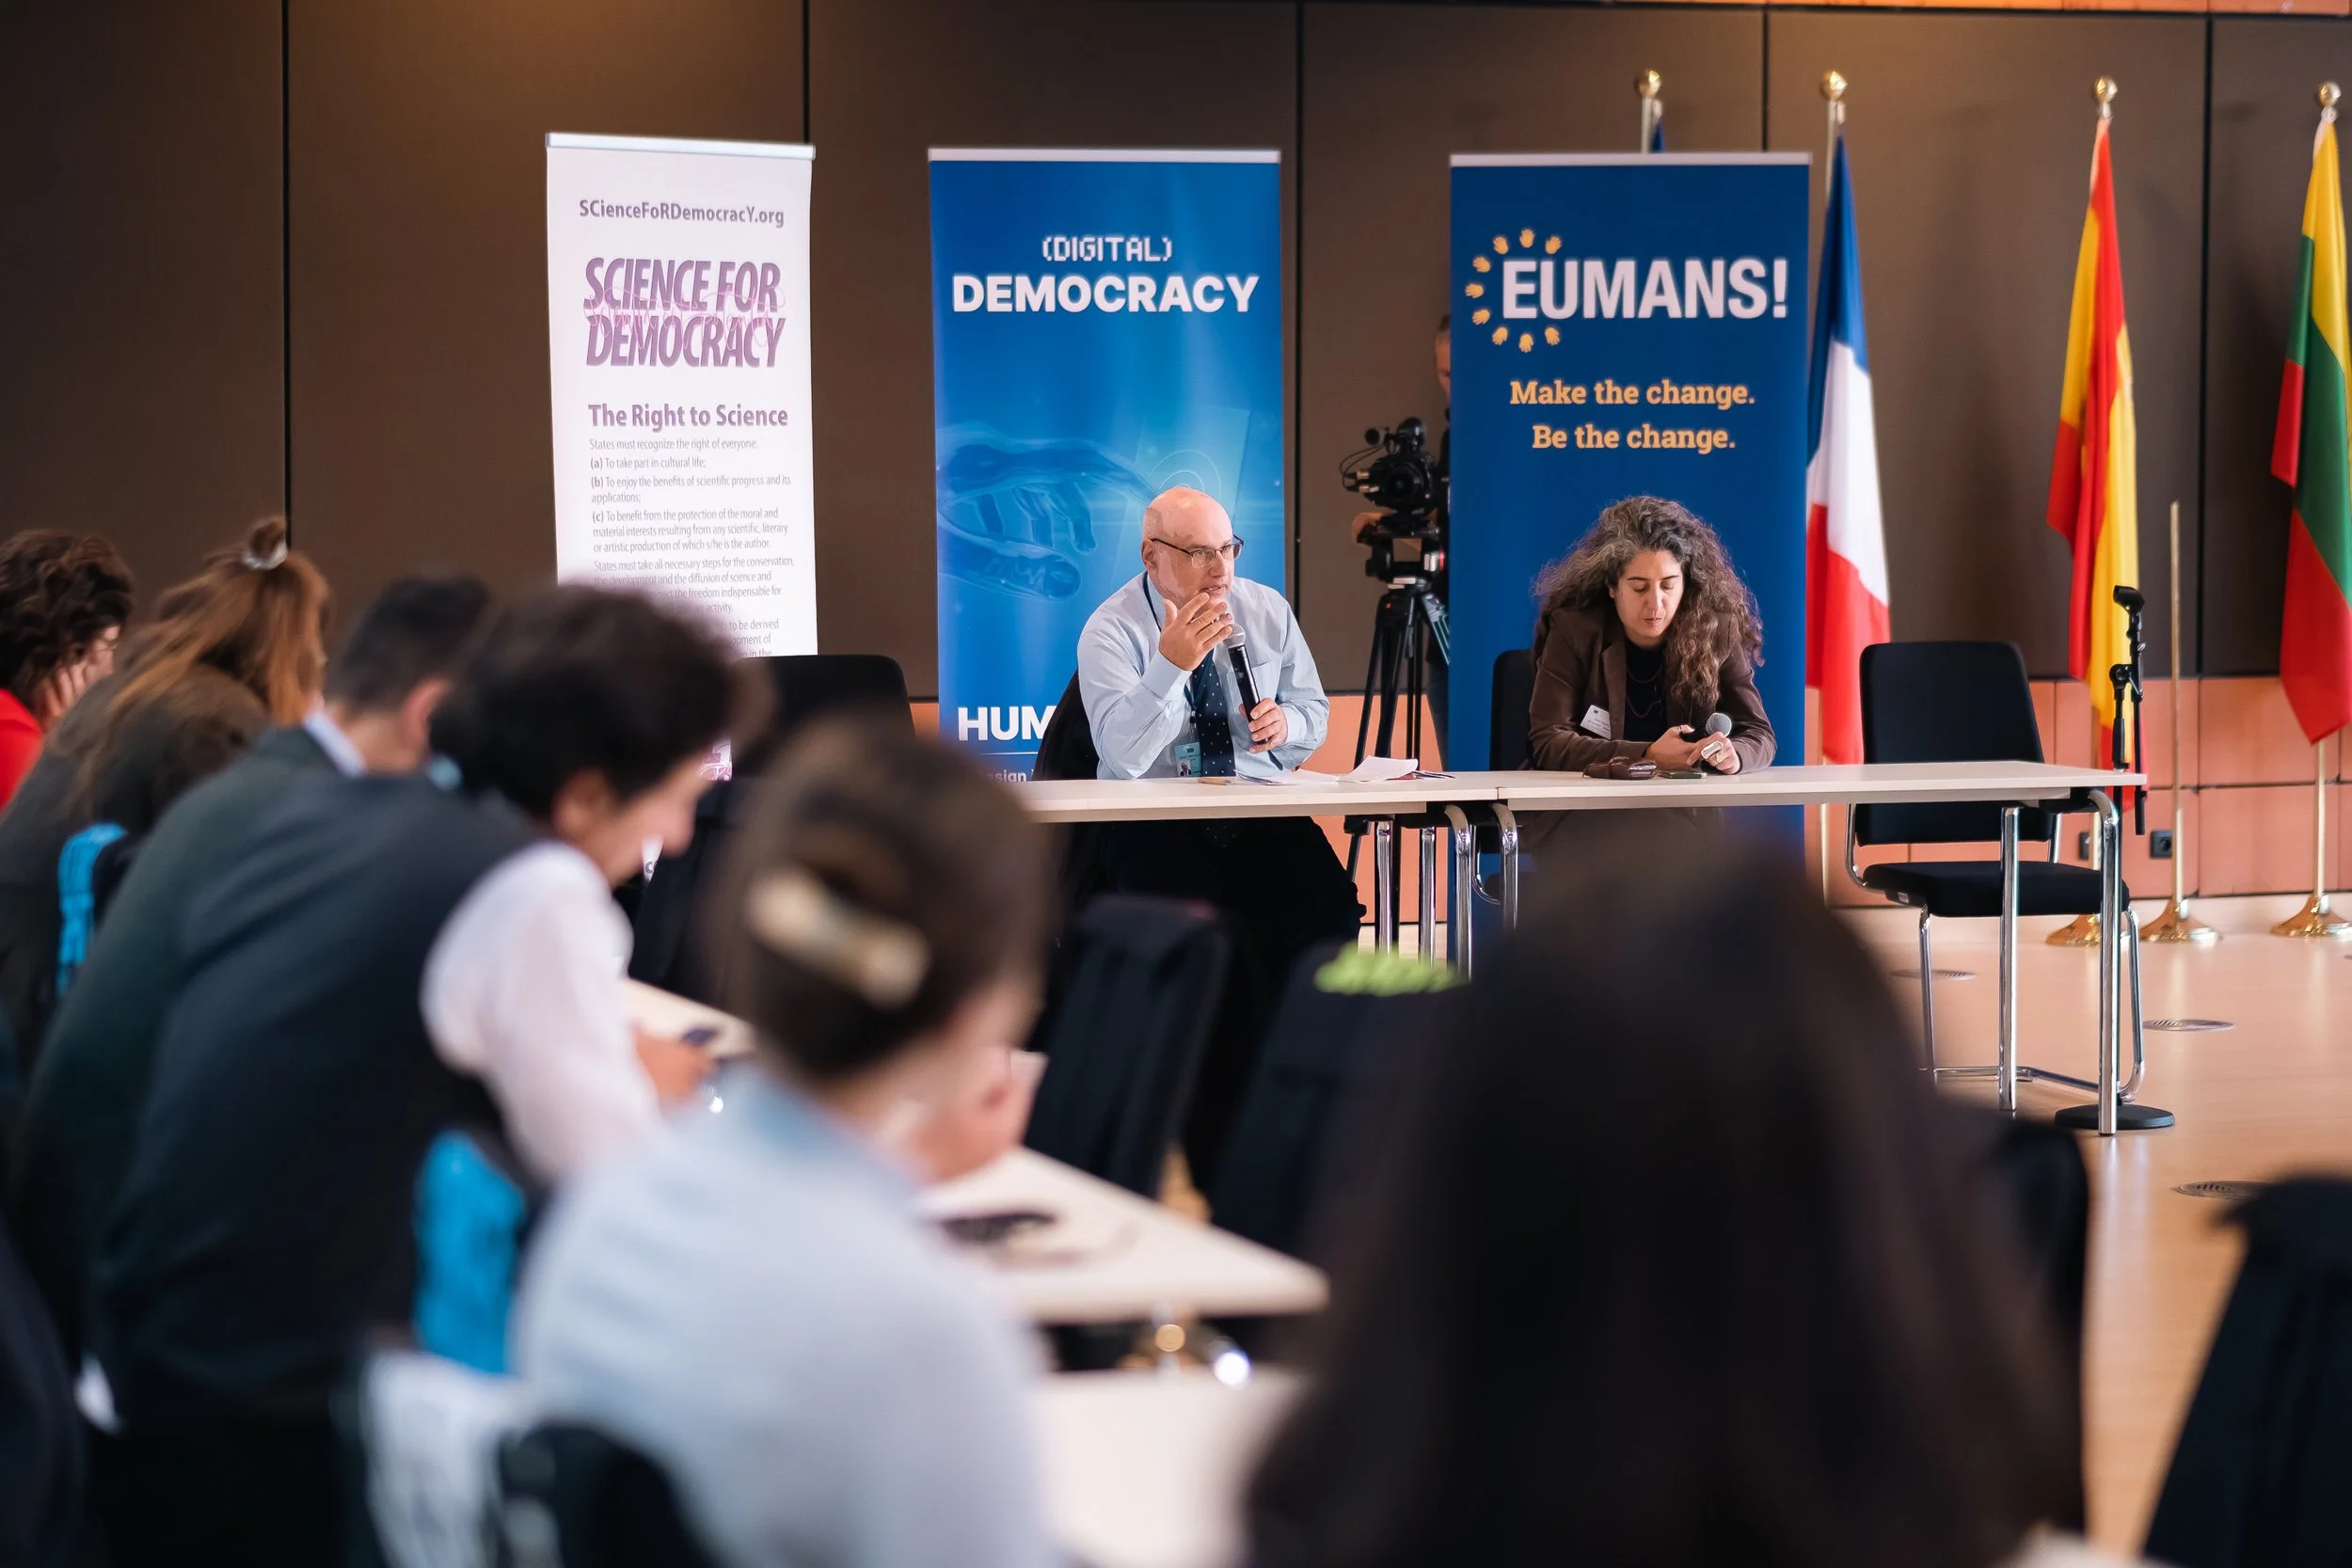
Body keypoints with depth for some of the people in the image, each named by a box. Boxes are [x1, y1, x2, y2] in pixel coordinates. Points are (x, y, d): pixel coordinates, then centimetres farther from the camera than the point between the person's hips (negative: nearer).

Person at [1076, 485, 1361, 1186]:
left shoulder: (1267, 611, 10)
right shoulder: (1111, 630, -4)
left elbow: (1314, 712, 19)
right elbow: (1122, 756, -18)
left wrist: (1287, 723, -5)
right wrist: (1171, 664, -30)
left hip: (1261, 816, 4)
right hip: (1155, 829, -4)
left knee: (1329, 908, -27)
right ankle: (1211, 1137, -20)